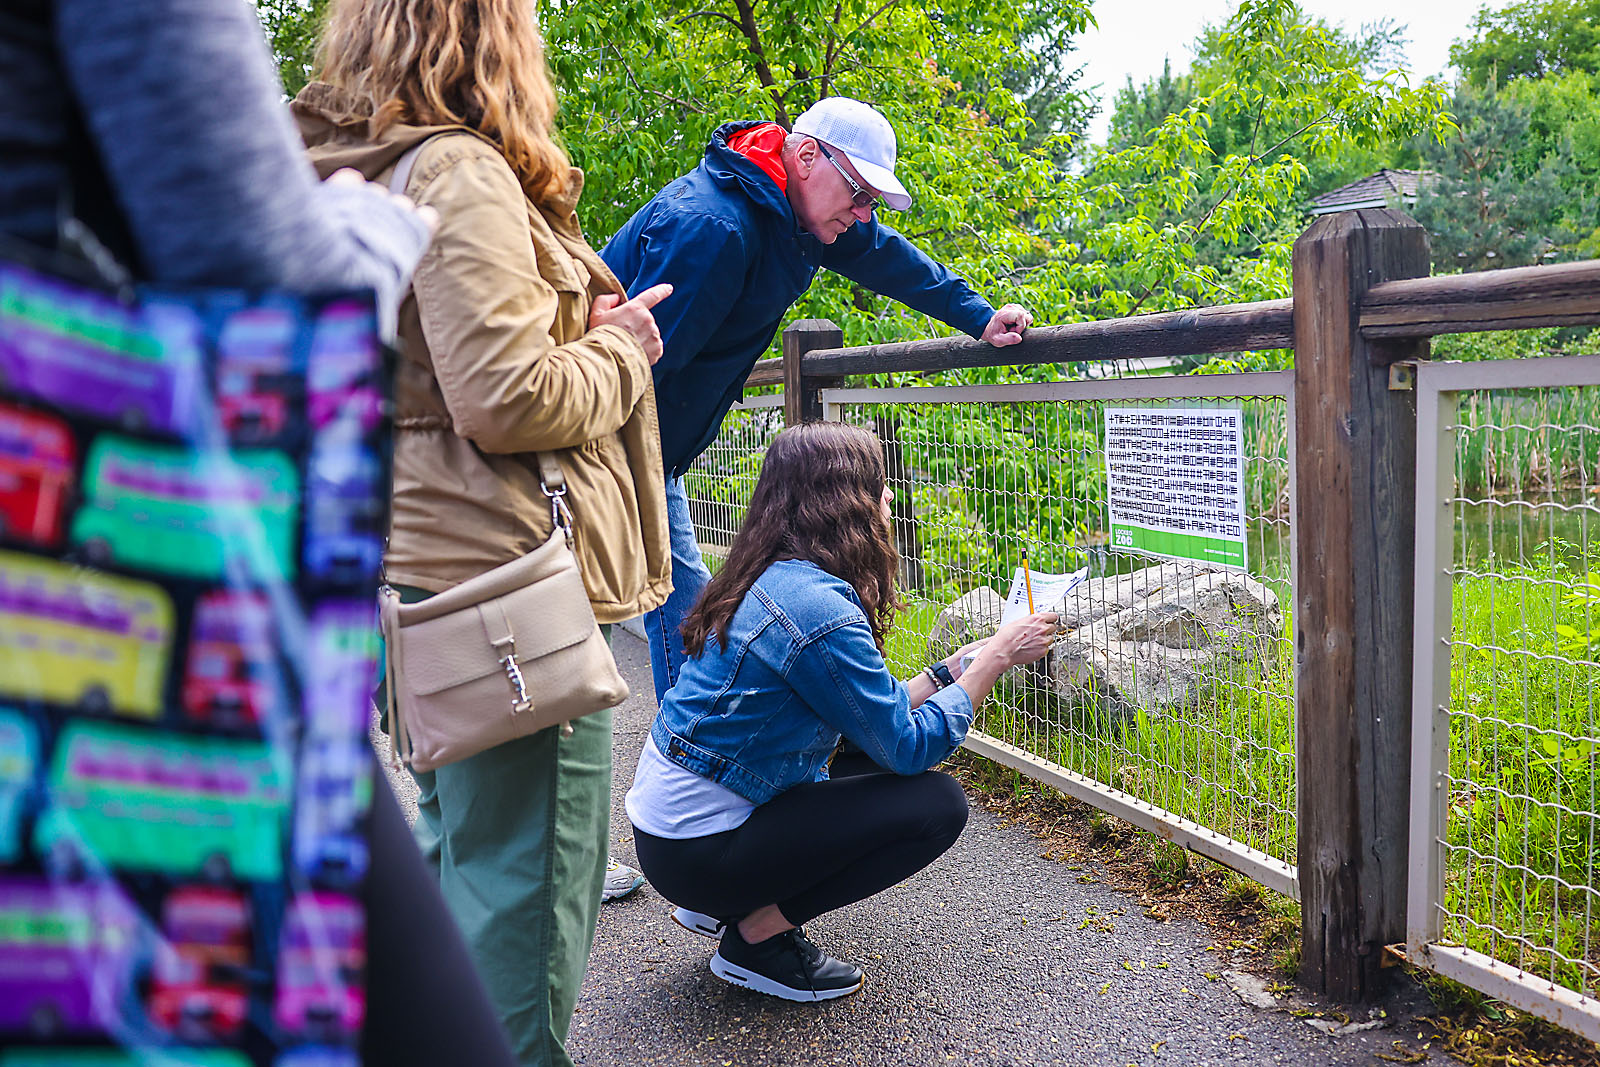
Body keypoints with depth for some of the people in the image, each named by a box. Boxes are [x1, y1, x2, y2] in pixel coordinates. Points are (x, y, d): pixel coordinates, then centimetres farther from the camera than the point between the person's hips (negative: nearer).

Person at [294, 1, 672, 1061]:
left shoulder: (357, 177, 16)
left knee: (456, 838, 23)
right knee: (526, 867, -1)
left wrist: (585, 330, 10)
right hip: (506, 573, -11)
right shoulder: (459, 172, -14)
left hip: (427, 564, 11)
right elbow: (509, 403, -23)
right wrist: (621, 347, -5)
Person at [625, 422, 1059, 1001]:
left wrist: (953, 667, 11)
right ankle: (757, 936, -2)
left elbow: (878, 710, 13)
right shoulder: (817, 608, -24)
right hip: (699, 851, -9)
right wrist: (996, 656, -8)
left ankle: (727, 905, 15)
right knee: (938, 802, -9)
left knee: (891, 773, 17)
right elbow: (910, 745, -16)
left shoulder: (774, 579, 6)